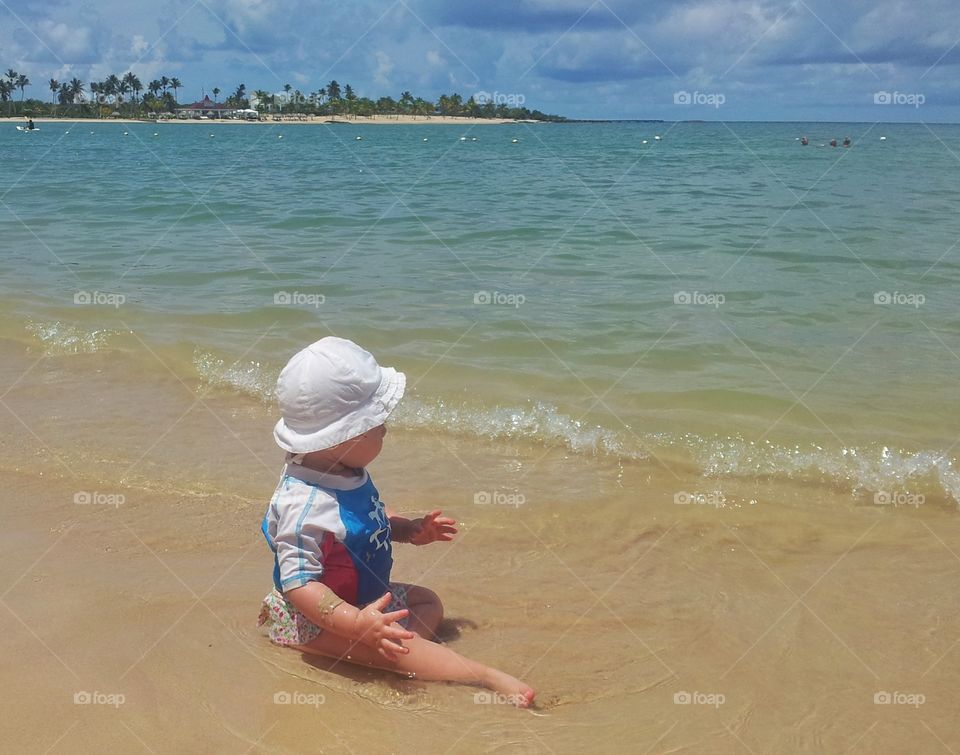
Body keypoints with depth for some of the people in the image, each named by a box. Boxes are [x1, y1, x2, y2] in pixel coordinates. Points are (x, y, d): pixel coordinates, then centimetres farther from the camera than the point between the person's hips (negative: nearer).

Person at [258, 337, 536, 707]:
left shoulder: (349, 475, -2)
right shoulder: (306, 503, -34)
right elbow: (298, 582, -36)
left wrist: (409, 530, 10)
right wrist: (356, 623, -44)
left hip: (364, 596, 11)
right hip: (317, 620, -11)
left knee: (428, 601, 15)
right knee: (394, 645, -27)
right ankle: (489, 678, -34)